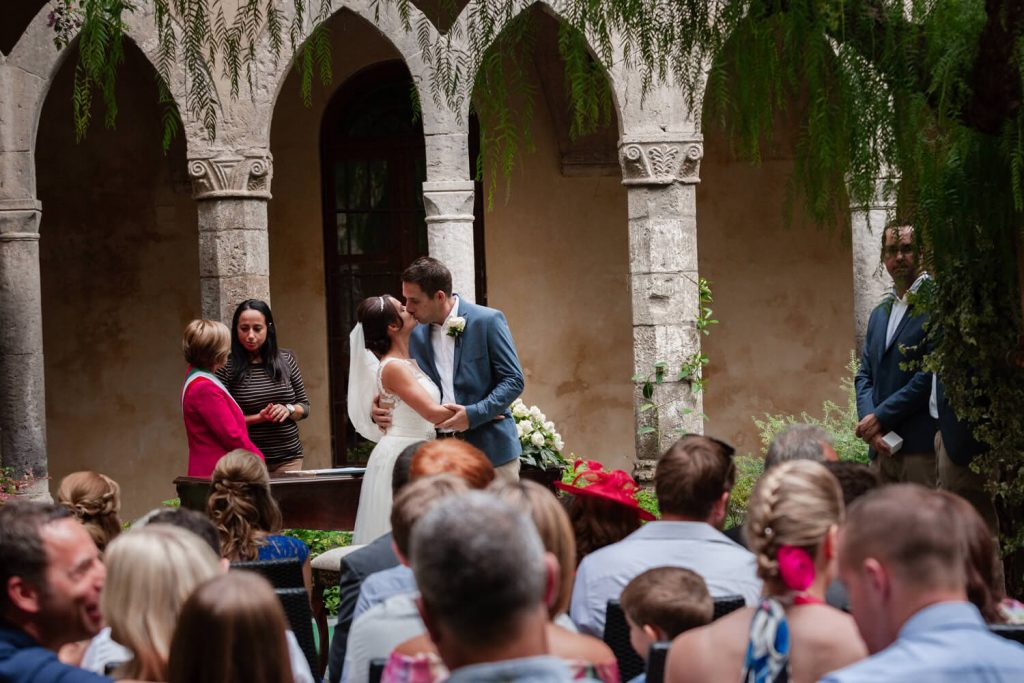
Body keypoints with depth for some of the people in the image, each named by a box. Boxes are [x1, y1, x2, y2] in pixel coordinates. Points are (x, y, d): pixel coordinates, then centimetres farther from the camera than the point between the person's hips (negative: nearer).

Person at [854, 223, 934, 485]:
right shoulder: (879, 313, 20)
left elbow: (932, 373, -14)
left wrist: (880, 417, -11)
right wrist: (869, 423, -3)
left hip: (922, 447, -7)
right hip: (882, 445, 7)